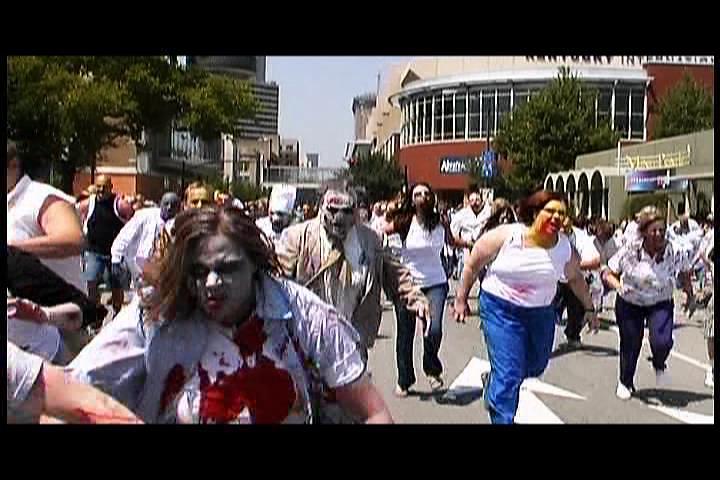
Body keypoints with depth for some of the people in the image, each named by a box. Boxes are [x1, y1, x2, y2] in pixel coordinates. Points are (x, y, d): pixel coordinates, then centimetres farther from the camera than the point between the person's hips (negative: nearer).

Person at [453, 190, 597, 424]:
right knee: (509, 374, -10)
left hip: (541, 312, 5)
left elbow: (575, 278, 13)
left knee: (536, 365, 20)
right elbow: (473, 263, -6)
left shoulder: (565, 247, -7)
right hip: (500, 309, -5)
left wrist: (589, 308, 17)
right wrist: (461, 299, -1)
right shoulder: (505, 236, -17)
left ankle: (493, 381, 48)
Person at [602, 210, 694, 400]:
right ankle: (625, 382, 37)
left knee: (662, 342, -22)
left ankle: (659, 366, 17)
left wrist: (690, 295, 3)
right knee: (630, 345, 9)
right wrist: (617, 284, -33)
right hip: (629, 304, 0)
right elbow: (608, 273, -14)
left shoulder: (674, 253, -16)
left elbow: (684, 274, 5)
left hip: (660, 305, 0)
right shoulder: (630, 251, -20)